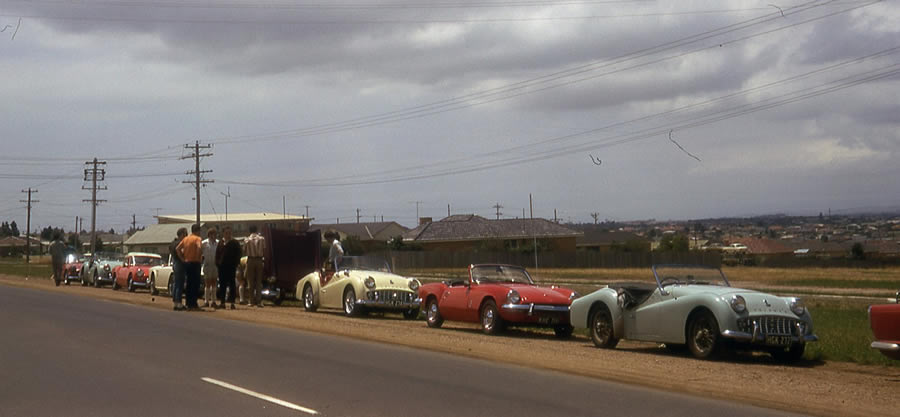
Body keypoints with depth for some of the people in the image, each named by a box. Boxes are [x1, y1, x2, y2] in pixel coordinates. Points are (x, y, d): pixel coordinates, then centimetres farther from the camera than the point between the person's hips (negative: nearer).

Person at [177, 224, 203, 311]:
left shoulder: (186, 239, 11)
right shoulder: (198, 238, -8)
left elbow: (177, 249, 6)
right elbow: (199, 247, -27)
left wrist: (182, 259, 7)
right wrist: (199, 257, -14)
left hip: (186, 263, 6)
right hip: (195, 263, -6)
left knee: (188, 284, 12)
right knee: (195, 284, -2)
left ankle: (188, 304, 15)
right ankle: (193, 304, -4)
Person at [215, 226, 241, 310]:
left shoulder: (235, 243, 2)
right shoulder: (220, 243, 13)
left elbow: (238, 255, 0)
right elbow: (217, 254, 17)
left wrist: (236, 264, -10)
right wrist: (217, 263, 4)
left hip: (231, 266, -4)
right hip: (222, 266, 4)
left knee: (232, 284, -1)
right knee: (222, 285, 6)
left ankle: (232, 302, 0)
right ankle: (222, 302, 11)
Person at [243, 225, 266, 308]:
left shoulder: (247, 240, -4)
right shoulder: (262, 239, -1)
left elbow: (244, 250, 3)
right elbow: (264, 251, 0)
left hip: (250, 261, -1)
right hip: (259, 260, 1)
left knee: (251, 282, 7)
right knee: (259, 282, 6)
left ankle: (252, 301, 5)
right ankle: (259, 301, -2)